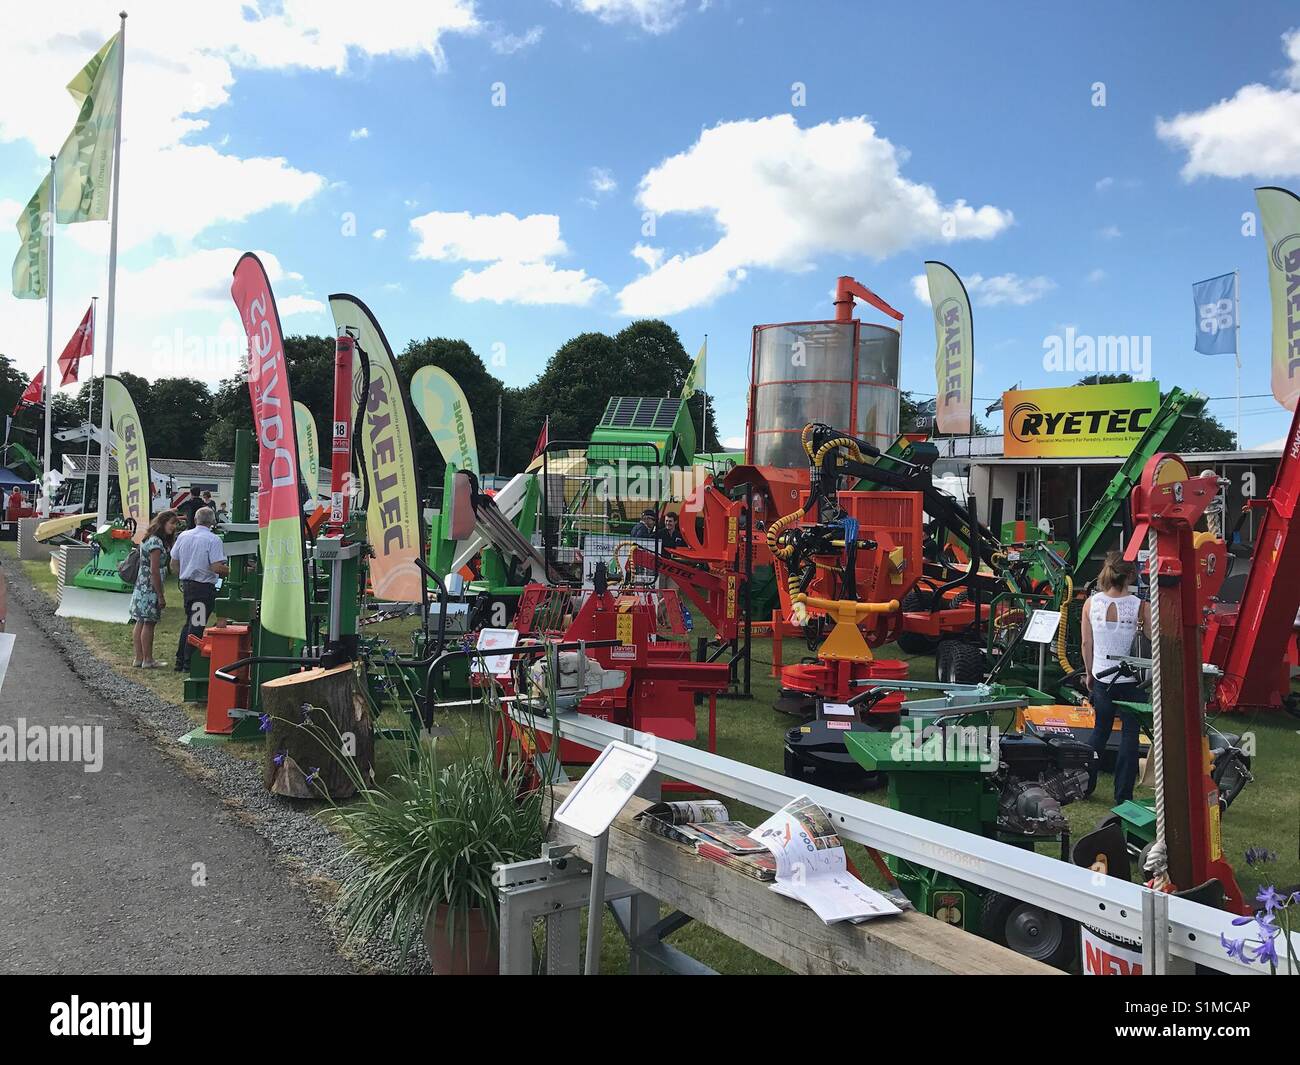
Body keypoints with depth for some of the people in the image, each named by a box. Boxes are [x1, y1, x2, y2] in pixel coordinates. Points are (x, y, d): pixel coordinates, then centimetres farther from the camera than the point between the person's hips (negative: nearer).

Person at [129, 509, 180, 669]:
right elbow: (154, 571, -19)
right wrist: (161, 595, -16)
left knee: (141, 623, 11)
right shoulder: (156, 542, -16)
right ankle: (148, 660, 3)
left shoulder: (149, 539, 15)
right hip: (150, 588, -10)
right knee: (149, 623, -3)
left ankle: (139, 658, 17)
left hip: (141, 586, 10)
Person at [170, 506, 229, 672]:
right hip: (205, 587, -6)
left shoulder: (183, 536, 6)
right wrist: (230, 571, -4)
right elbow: (217, 567, -21)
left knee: (189, 622, 19)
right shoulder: (214, 540, -14)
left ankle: (180, 661, 22)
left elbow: (174, 564, 11)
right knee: (197, 625, 0)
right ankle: (188, 664, 3)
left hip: (186, 585, 7)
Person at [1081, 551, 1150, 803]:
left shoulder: (1091, 604, -5)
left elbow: (1086, 644, 3)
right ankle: (1123, 795, 10)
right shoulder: (1140, 607, -14)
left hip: (1101, 678, 3)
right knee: (1129, 733, 7)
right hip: (1130, 679, -3)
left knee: (1100, 729, 21)